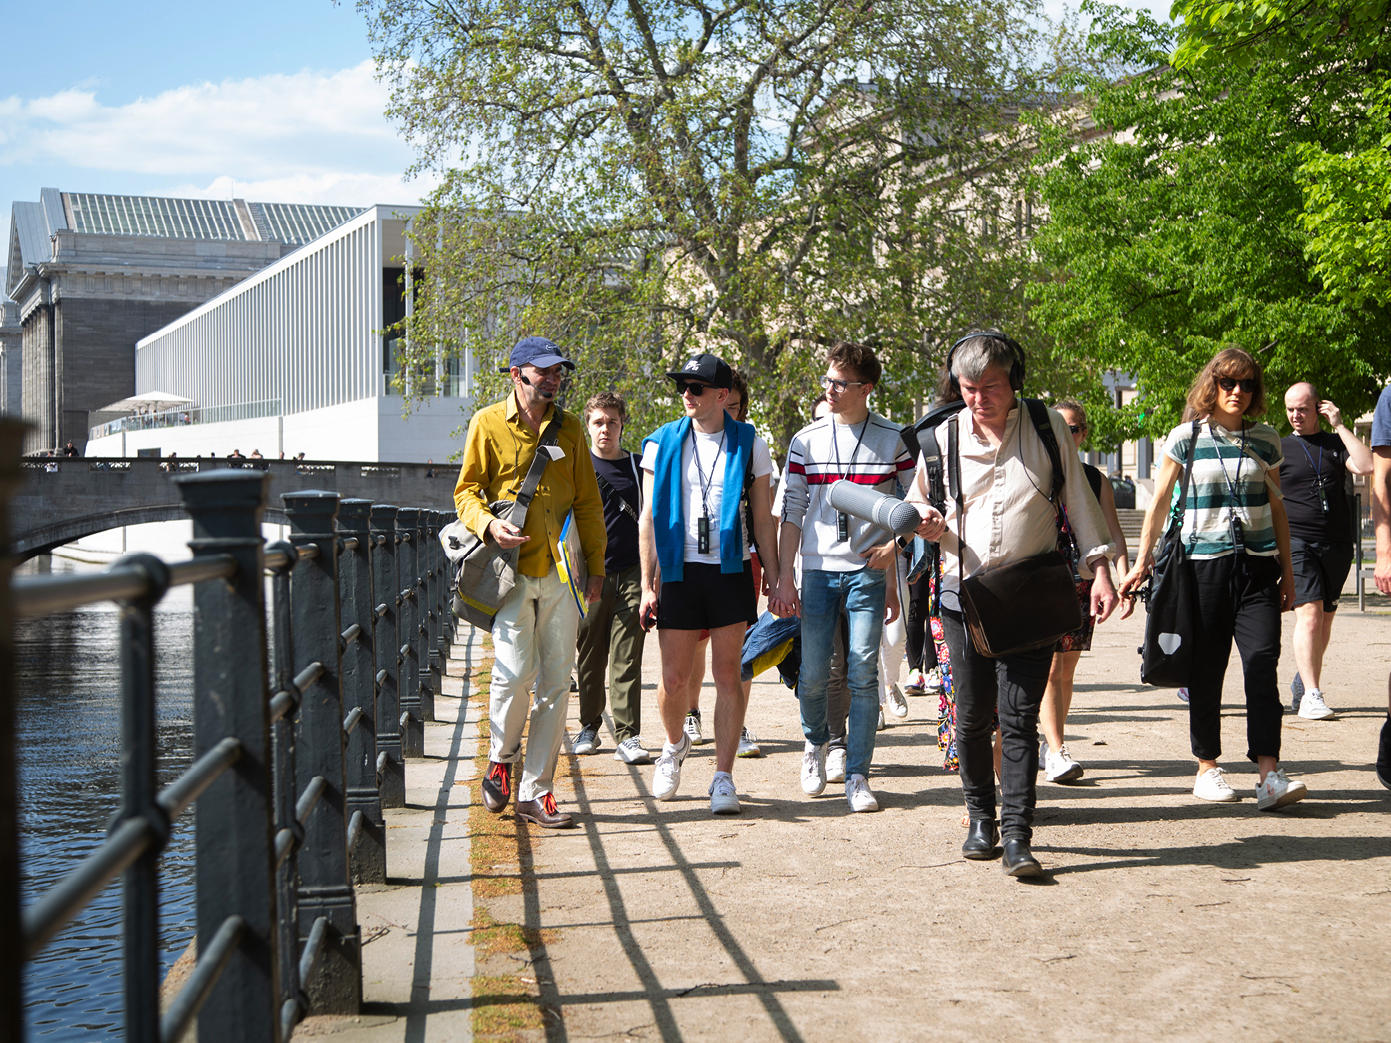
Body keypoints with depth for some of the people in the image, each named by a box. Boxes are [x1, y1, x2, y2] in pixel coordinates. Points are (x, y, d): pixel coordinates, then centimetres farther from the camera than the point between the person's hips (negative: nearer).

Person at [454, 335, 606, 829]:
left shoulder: (569, 428, 12)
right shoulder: (488, 423, 3)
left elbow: (588, 503, 14)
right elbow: (466, 491, 4)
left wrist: (596, 565, 8)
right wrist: (488, 524, -17)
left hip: (562, 572, 3)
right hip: (511, 569, -3)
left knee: (555, 681, 2)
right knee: (514, 672, -13)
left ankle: (535, 791, 10)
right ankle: (500, 760, 16)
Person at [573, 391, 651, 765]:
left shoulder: (639, 467, 10)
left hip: (631, 576, 0)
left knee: (627, 659, -5)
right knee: (590, 657, 6)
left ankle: (627, 737, -5)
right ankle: (589, 726, 22)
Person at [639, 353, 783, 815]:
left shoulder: (749, 444, 4)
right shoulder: (662, 443, 5)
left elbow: (763, 519, 7)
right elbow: (649, 518, 6)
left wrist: (777, 582, 3)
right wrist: (647, 584, 1)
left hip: (731, 572, -1)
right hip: (679, 571, 1)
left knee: (727, 675, -2)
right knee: (674, 679, 2)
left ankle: (723, 777, 5)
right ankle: (675, 745, 33)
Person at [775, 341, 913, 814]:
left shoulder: (893, 440, 2)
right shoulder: (806, 441, 5)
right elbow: (791, 513, 6)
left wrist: (894, 546, -9)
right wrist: (784, 575, 0)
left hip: (869, 571, -1)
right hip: (817, 571, 1)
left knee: (863, 676, -5)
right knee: (813, 673, 2)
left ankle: (857, 776, 3)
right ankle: (815, 743, 31)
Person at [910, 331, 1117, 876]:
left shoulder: (1048, 428, 3)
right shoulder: (943, 437, 5)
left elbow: (1077, 499, 8)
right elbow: (917, 499, 17)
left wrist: (1099, 569, 1)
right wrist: (926, 521, -7)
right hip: (964, 592, 2)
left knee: (1019, 716, -7)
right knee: (971, 716, 5)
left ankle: (1017, 835, -5)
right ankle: (981, 816, 24)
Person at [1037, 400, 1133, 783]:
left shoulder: (1095, 479, 9)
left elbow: (1113, 535, 6)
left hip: (1081, 583, 4)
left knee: (1067, 671, 8)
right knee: (1050, 668, -11)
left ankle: (1050, 745, 19)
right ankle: (1056, 751, -12)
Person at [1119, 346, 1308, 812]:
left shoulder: (1265, 439, 9)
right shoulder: (1186, 437, 1)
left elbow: (1277, 508, 16)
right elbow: (1159, 503, 5)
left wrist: (1287, 570, 15)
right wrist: (1143, 560, 1)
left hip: (1258, 564, 2)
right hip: (1204, 562, -1)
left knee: (1262, 663, -11)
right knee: (1206, 669, 3)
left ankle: (1269, 774, -15)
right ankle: (1207, 768, 16)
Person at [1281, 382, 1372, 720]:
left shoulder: (1336, 444, 13)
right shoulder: (1278, 449, 7)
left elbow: (1366, 466, -7)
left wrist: (1340, 426, -4)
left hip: (1338, 545, 3)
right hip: (1297, 541, -3)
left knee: (1325, 619, 9)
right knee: (1310, 613, -17)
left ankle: (1302, 682, 27)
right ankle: (1311, 695, -20)